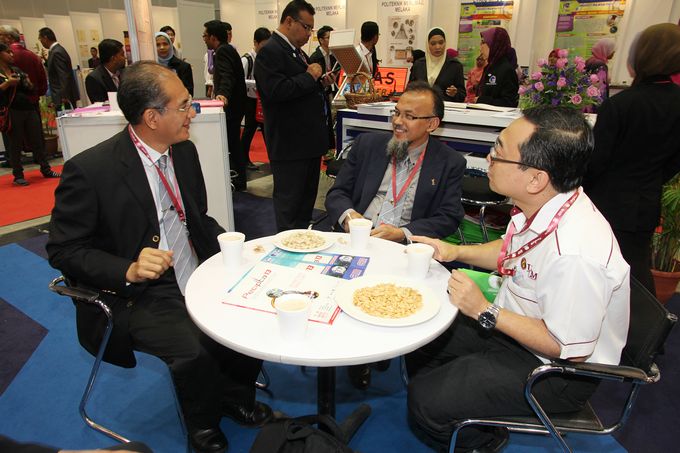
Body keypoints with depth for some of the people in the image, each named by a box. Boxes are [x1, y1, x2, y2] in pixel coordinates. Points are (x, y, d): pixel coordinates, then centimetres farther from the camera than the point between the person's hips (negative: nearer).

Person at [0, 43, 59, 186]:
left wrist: (28, 83, -2)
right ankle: (18, 175, 10)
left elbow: (30, 90, 16)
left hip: (29, 109, 5)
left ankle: (45, 169, 16)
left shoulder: (17, 70, 14)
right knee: (15, 144, 3)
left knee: (37, 140, 7)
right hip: (12, 113, -5)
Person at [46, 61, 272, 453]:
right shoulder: (90, 170, -17)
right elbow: (63, 250, -10)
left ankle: (235, 397, 17)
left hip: (200, 276, 6)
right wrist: (129, 270, -26)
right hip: (134, 295, -5)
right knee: (194, 350, -27)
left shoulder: (185, 151, 2)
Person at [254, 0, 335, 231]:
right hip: (289, 143, -10)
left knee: (307, 197, 17)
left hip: (309, 140, 10)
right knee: (289, 202, 2)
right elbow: (276, 91, -26)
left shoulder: (297, 51, 17)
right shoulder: (270, 51, -12)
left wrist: (321, 83, 7)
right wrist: (309, 76, -16)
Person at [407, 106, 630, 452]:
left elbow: (570, 349, -25)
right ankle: (459, 421, 32)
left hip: (557, 371, -8)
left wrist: (485, 312, -23)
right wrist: (455, 252, -2)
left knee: (425, 401, -15)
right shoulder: (542, 204, -10)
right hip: (510, 325, 8)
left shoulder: (576, 253, -37)